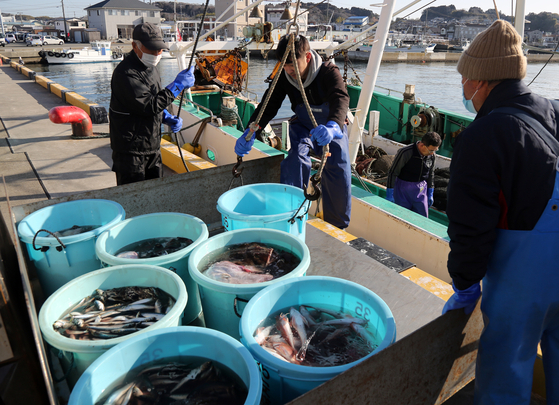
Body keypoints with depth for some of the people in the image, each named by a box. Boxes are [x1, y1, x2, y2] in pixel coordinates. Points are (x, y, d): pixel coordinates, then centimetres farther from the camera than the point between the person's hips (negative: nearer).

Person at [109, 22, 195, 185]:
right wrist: (177, 85, -23)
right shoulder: (126, 73, -20)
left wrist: (168, 118, 2)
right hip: (130, 151, -8)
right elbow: (147, 106, -27)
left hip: (152, 147, 8)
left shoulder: (150, 68, 11)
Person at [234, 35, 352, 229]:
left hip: (332, 127, -2)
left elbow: (341, 99, -42)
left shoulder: (329, 72, -24)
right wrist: (250, 133, -34)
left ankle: (337, 226, 0)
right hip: (303, 126, 2)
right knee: (297, 157, -28)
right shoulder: (284, 76, -14)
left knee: (339, 166, -20)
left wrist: (332, 127, -64)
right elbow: (268, 105, -16)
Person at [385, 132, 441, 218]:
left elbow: (431, 174, 13)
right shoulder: (405, 152, -20)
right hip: (403, 190, -5)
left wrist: (430, 194, 16)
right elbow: (392, 173, -15)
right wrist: (389, 195, -15)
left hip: (421, 190, 5)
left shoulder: (432, 155, -3)